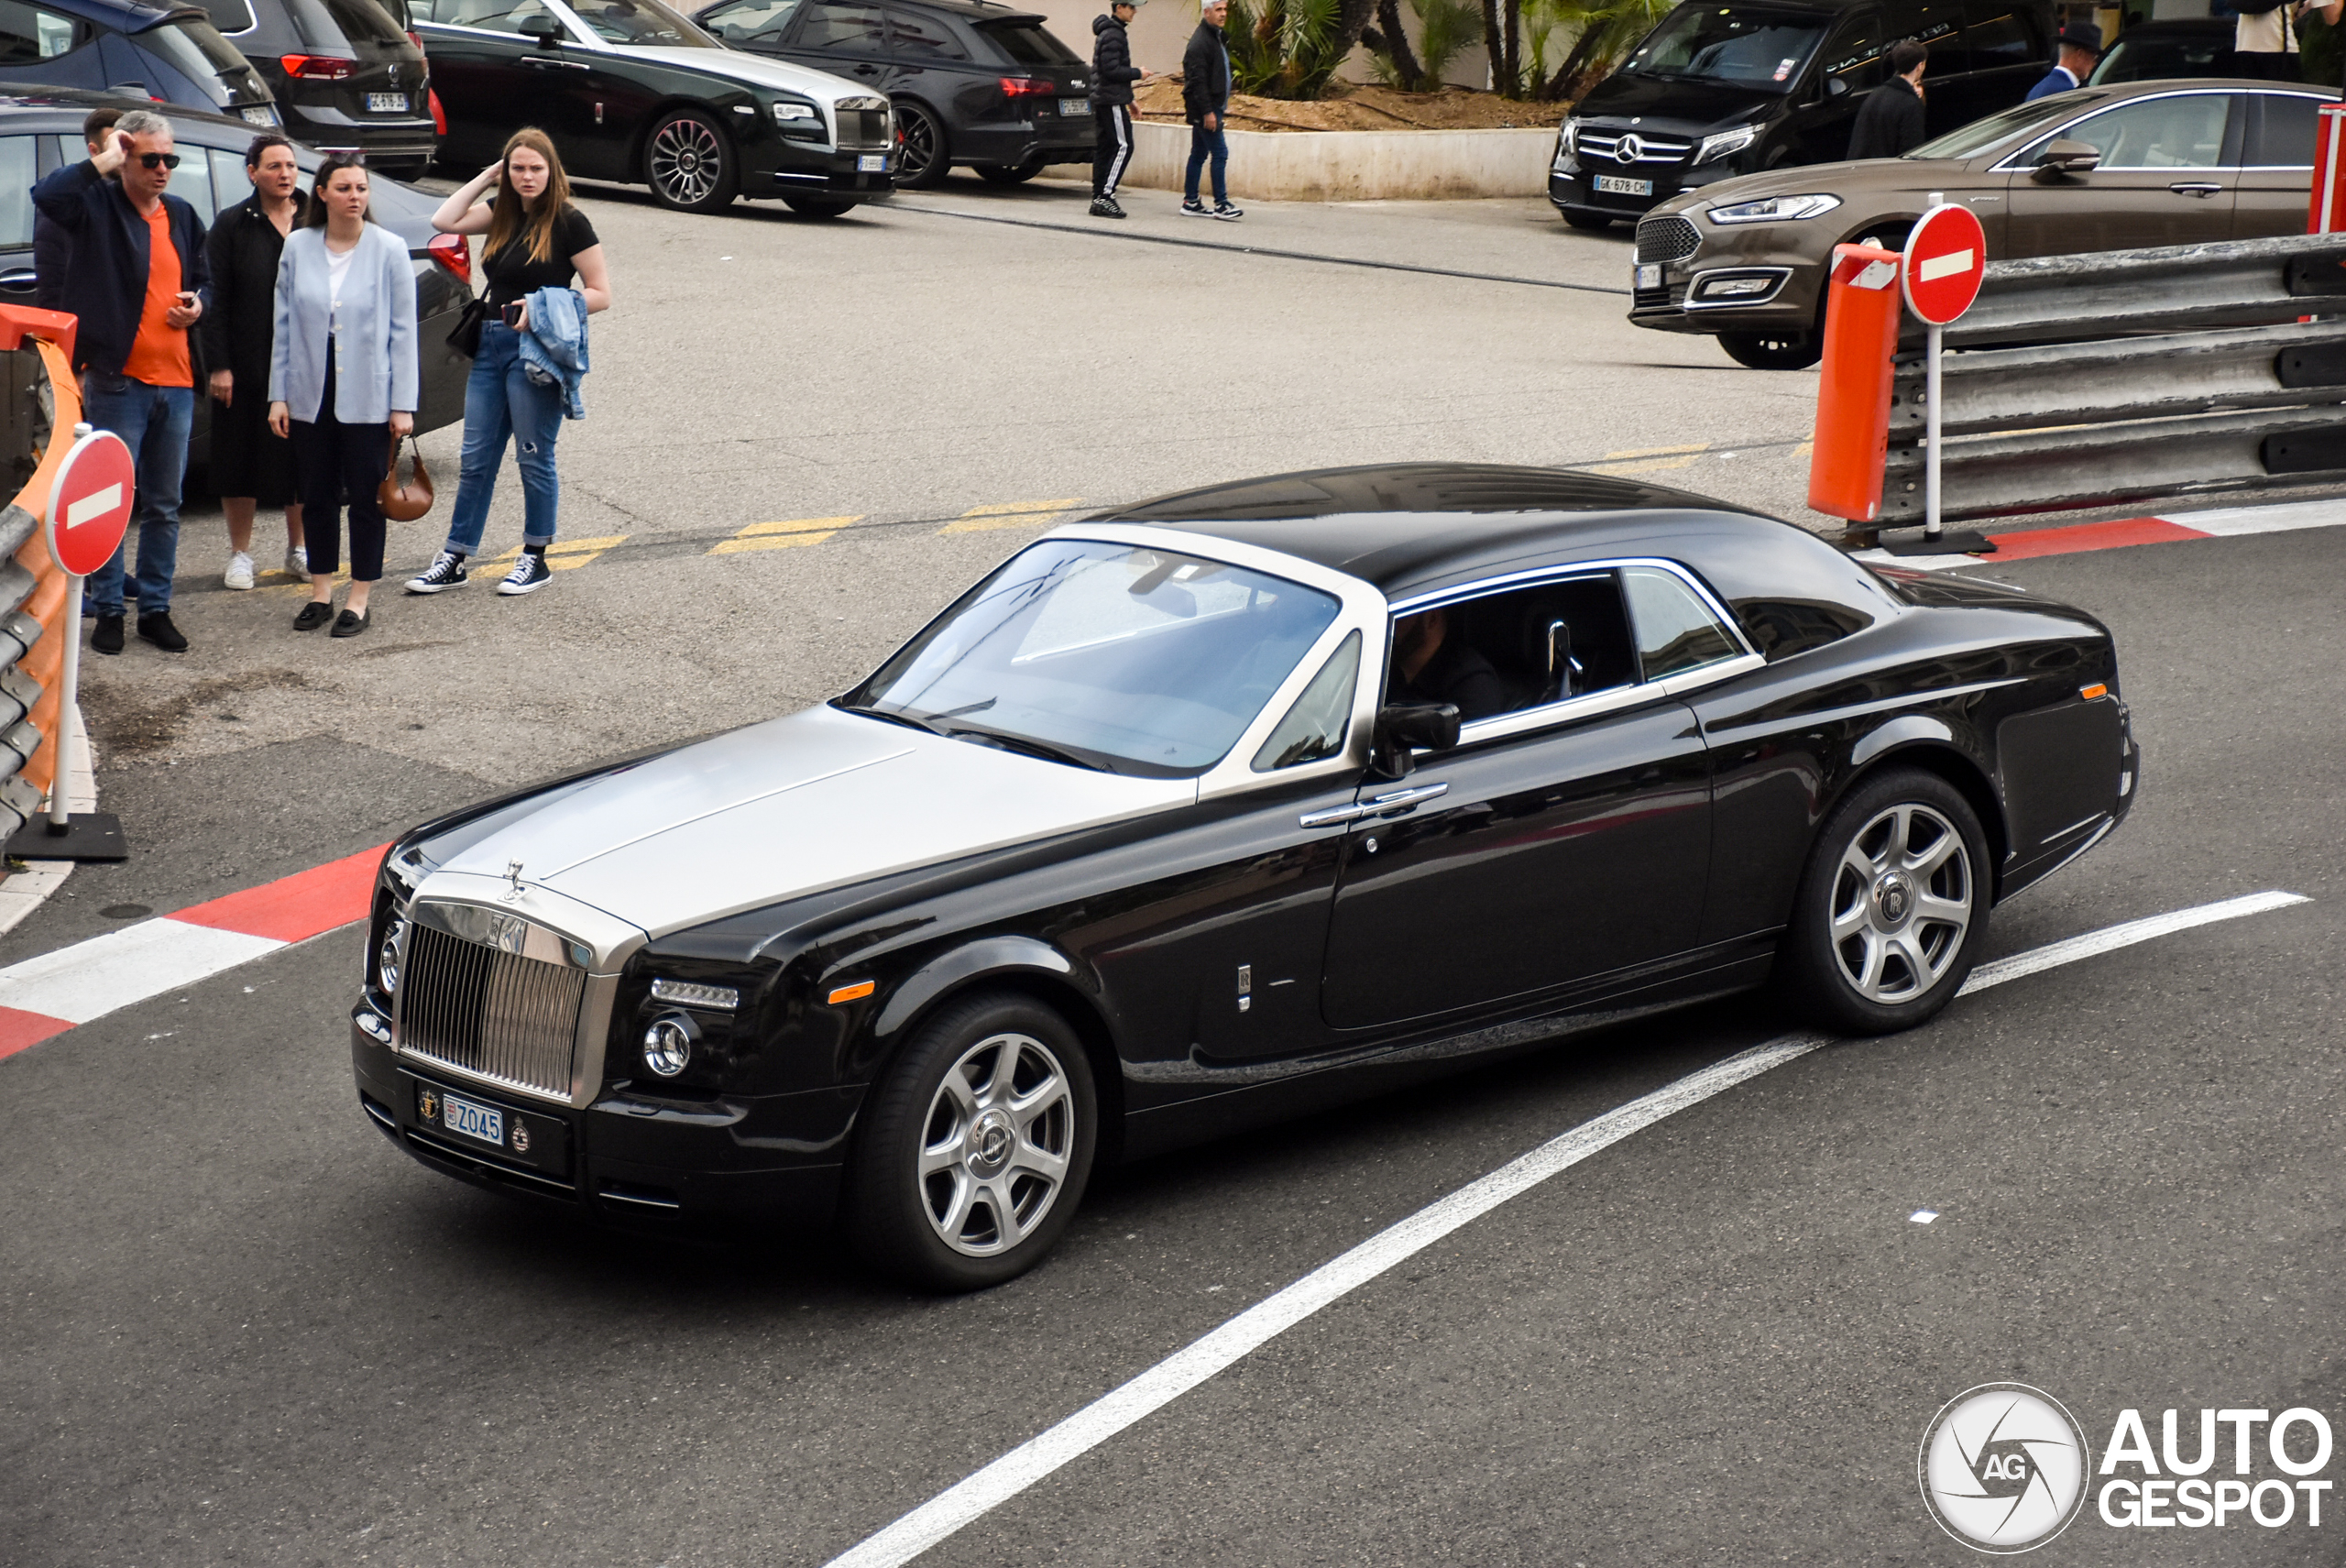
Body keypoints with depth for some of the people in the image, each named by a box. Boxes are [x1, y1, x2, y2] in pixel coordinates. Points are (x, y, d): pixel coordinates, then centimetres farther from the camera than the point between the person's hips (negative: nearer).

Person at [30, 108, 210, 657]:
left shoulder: (182, 216, 14)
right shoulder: (99, 206, -4)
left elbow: (204, 280, 26)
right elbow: (47, 194, -25)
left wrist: (198, 305, 4)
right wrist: (104, 162, -19)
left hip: (175, 383, 6)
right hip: (117, 380, -6)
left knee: (164, 506, 11)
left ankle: (156, 608, 20)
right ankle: (108, 611, 7)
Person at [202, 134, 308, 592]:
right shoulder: (233, 225, -1)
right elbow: (216, 299, -4)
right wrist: (218, 365, -10)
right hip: (248, 366, -2)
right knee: (243, 459, 4)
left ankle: (298, 548, 23)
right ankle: (240, 554, 16)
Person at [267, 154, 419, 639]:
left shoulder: (389, 249, -6)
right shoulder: (298, 247, 1)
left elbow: (403, 330, -5)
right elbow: (284, 325, 6)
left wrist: (403, 404, -8)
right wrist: (278, 395, 3)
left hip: (368, 398, -3)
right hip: (312, 396, 3)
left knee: (365, 497, 4)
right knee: (317, 495, 11)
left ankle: (359, 599, 13)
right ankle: (321, 593, 23)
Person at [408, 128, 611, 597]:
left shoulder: (568, 223, -7)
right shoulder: (503, 214, 10)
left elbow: (600, 294, -7)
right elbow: (444, 221, -1)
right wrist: (486, 177, 2)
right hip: (490, 346, 6)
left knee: (534, 459, 4)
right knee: (475, 459, 9)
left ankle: (535, 559, 17)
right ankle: (454, 561, 13)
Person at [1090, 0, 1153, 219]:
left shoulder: (1109, 33, 18)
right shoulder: (1113, 35, -14)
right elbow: (1111, 70, -22)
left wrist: (1128, 99, 23)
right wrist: (1137, 73, -10)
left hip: (1101, 100, 10)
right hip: (1112, 100, -10)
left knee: (1104, 148, 9)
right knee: (1122, 146, -10)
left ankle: (1098, 197, 9)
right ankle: (1105, 195, -14)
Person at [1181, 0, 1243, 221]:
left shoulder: (1216, 37, 16)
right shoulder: (1200, 41, -15)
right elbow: (1198, 80, -21)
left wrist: (1222, 106, 19)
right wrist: (1207, 111, -24)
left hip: (1212, 106, 10)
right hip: (1204, 108, -10)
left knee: (1199, 153, 12)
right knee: (1220, 153, -10)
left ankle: (1190, 202, 16)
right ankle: (1221, 204, -9)